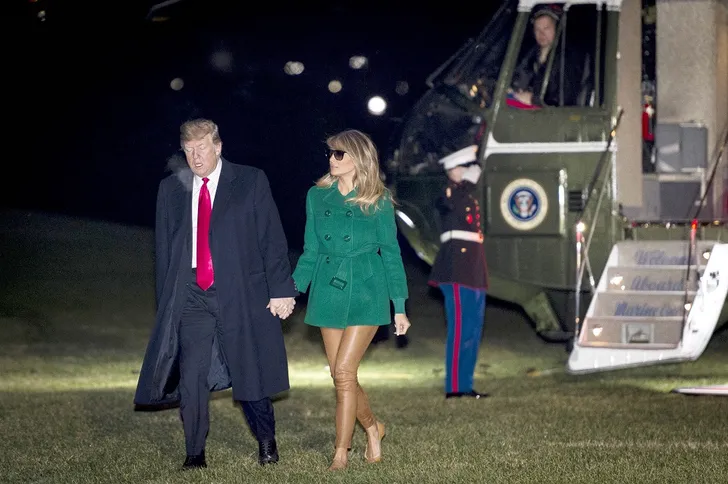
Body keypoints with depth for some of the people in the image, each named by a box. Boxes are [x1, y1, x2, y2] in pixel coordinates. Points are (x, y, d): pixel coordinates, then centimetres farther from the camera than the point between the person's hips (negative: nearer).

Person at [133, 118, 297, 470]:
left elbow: (272, 240, -1)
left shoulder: (251, 182, 2)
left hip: (240, 294, -2)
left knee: (248, 372, 4)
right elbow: (163, 249, 14)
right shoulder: (171, 189, 10)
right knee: (191, 375, -4)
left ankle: (266, 442, 25)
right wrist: (165, 302, 10)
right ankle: (195, 453, 6)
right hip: (191, 296, 2)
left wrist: (281, 290, -7)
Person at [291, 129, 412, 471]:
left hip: (366, 292, -4)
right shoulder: (317, 196, 8)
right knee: (341, 375, 6)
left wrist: (400, 306, 0)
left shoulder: (377, 201, -1)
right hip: (329, 292, 4)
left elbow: (391, 252, 2)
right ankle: (372, 427, 32)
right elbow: (311, 251, 12)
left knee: (344, 371, -12)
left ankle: (341, 453, -5)